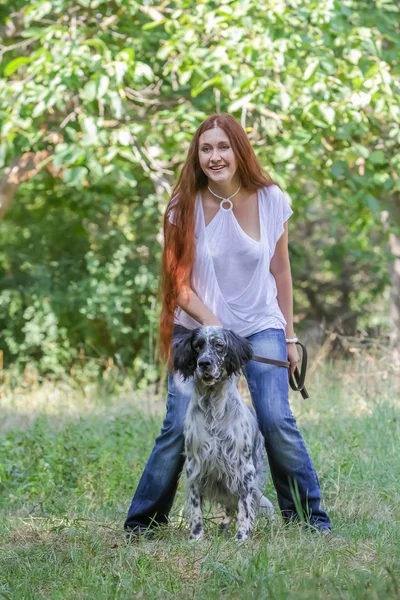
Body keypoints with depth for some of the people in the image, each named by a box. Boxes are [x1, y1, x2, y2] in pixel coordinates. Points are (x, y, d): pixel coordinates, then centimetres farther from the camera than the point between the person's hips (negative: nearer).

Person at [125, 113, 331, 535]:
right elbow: (180, 282, -4)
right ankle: (141, 524, 5)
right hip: (198, 328, 0)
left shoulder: (270, 200, -4)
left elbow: (280, 273, 7)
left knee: (276, 420, -13)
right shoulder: (185, 207, -8)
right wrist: (214, 325, -17)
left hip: (261, 327, 1)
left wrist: (289, 336, 9)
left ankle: (310, 517, 1)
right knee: (178, 426, -8)